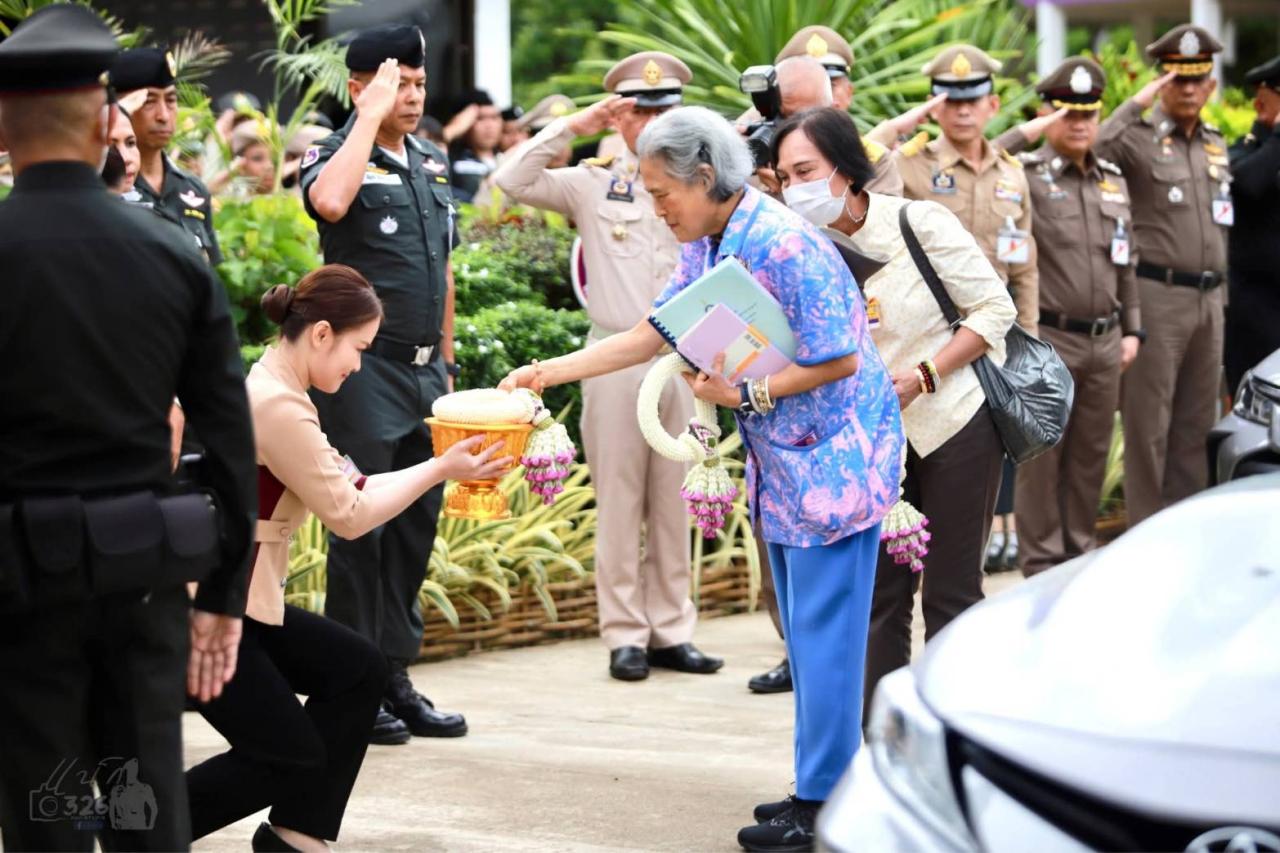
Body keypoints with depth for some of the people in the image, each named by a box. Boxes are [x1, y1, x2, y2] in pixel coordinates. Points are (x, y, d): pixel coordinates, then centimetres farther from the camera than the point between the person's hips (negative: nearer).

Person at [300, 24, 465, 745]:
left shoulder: (434, 163, 15)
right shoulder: (335, 155, -6)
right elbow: (331, 201, -32)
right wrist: (371, 117, -21)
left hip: (425, 372, 7)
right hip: (364, 368, -7)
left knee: (416, 524, 9)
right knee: (360, 524, -2)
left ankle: (396, 677, 17)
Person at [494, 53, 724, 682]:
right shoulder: (593, 184, 3)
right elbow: (513, 180, -6)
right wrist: (576, 125, -6)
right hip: (617, 363, -2)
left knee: (674, 505, 8)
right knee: (619, 502, 2)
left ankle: (672, 630, 15)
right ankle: (625, 635, 7)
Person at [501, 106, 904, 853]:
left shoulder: (785, 246, -23)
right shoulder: (707, 250, 5)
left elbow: (840, 361, -21)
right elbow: (646, 337, 10)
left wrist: (746, 394, -22)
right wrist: (550, 372, 5)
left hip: (834, 455, -9)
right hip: (782, 462, 9)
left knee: (824, 631, -6)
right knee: (804, 629, 14)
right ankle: (821, 787, 23)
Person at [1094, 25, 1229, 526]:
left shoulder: (1217, 145, 15)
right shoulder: (1140, 138, -6)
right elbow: (1089, 154, -26)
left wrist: (1219, 288, 17)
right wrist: (1136, 105, -22)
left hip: (1209, 299, 6)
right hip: (1157, 294, -6)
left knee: (1197, 423, 12)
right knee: (1148, 423, -1)